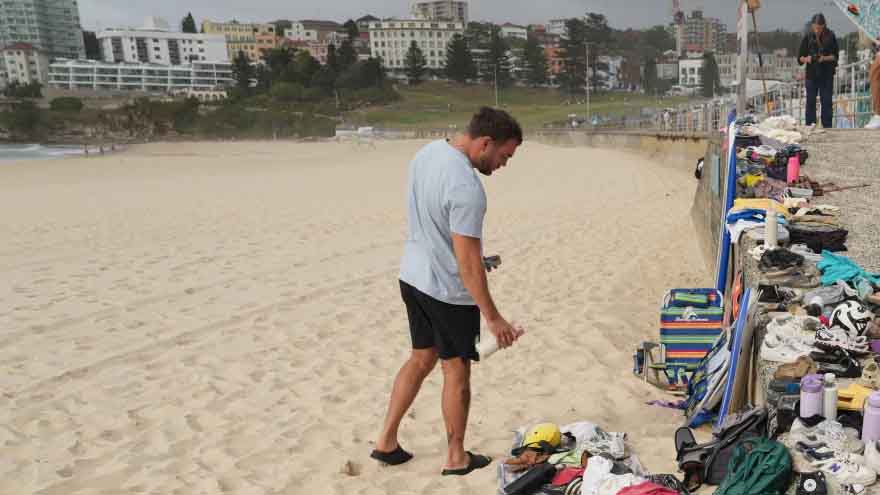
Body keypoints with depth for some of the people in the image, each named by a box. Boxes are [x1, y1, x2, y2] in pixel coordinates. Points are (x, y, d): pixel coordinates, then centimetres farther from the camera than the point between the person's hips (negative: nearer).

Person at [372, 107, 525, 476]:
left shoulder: (427, 152, 0)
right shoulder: (466, 188, -28)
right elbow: (468, 263, -26)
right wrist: (493, 317, -19)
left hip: (413, 277, 8)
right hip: (448, 291, -8)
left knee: (420, 359, 21)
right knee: (456, 371, 9)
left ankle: (386, 442, 27)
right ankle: (457, 458, 26)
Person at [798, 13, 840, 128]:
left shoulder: (830, 37, -3)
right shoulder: (808, 38, -1)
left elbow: (835, 56, -1)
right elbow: (800, 57, 2)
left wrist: (824, 58, -19)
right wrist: (806, 59, -19)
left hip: (827, 75, -1)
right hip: (811, 75, 1)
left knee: (827, 101, 3)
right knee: (810, 101, 4)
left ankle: (827, 127, 9)